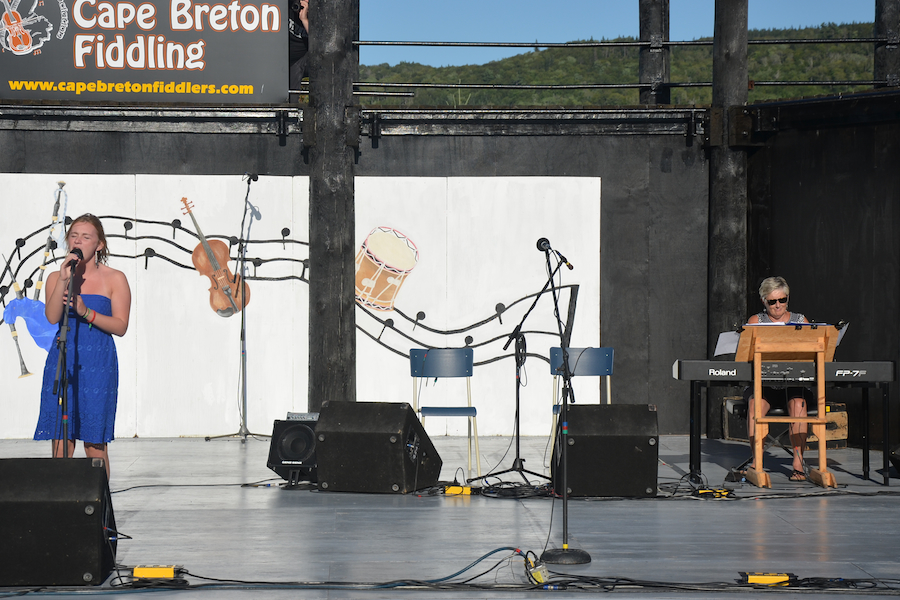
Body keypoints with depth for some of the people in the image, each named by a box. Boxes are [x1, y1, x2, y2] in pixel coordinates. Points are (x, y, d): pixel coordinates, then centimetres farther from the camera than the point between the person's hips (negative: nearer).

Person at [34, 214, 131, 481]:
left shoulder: (114, 279, 4)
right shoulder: (56, 277, 11)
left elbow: (120, 326, -4)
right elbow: (52, 317, -5)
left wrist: (86, 312, -16)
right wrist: (63, 280, -15)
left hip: (98, 363, -2)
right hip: (61, 360, 2)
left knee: (95, 443, -4)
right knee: (60, 440, -2)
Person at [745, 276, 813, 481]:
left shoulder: (800, 320, 14)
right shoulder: (755, 321, 11)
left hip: (795, 382, 0)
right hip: (763, 382, 0)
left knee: (798, 404, -33)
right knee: (756, 404, -33)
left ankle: (798, 463, -31)